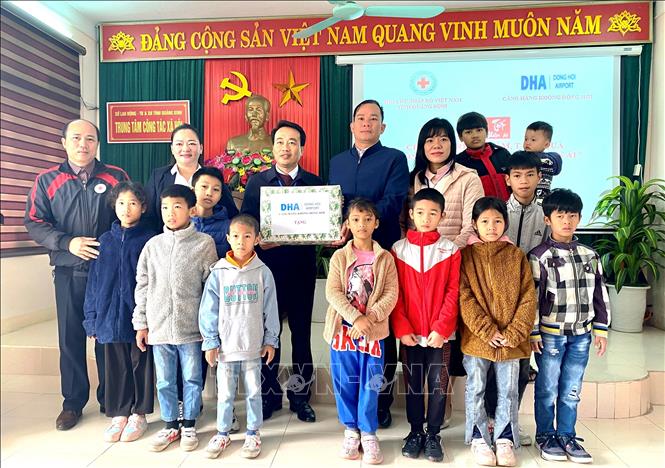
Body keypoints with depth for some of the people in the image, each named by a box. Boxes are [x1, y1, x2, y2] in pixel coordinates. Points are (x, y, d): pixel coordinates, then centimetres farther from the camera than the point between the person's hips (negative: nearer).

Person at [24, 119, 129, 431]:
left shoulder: (116, 177, 3)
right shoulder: (47, 180, 6)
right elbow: (34, 223, 2)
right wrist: (68, 243, -13)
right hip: (69, 272, 1)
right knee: (70, 337, 9)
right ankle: (73, 402, 25)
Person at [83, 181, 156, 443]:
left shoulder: (150, 240, -6)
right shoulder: (105, 241, 5)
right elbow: (94, 282, 8)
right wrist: (92, 319, 5)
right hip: (110, 316, 3)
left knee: (140, 364, 10)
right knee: (116, 366, 13)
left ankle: (139, 414, 26)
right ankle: (119, 414, 28)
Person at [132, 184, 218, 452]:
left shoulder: (204, 243, -5)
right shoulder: (153, 245, 3)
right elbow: (142, 286, 7)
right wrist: (141, 323, 6)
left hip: (191, 327, -2)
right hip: (158, 327, 3)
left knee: (192, 378, 10)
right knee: (165, 381, 14)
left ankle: (189, 426, 28)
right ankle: (170, 426, 32)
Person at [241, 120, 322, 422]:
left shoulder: (314, 183, 6)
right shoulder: (257, 182, 6)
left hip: (302, 268, 1)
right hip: (268, 267, 0)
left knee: (301, 331, 9)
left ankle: (300, 395, 24)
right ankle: (269, 394, 26)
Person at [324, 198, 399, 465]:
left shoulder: (385, 258, 1)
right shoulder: (339, 257, 1)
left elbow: (391, 295, -5)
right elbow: (332, 293, -7)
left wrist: (370, 317, -18)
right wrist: (355, 318, -18)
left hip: (373, 331, 0)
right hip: (343, 329, 1)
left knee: (370, 385, 6)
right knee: (345, 383, 10)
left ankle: (369, 434, 23)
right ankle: (351, 430, 28)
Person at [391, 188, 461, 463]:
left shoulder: (450, 250, -1)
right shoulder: (398, 250, 0)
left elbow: (453, 293, -4)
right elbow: (395, 294, -1)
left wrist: (441, 329, -13)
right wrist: (402, 329, -9)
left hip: (440, 334, 0)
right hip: (410, 333, 1)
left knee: (438, 385, 7)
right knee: (413, 385, 12)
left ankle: (433, 435, 24)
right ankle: (415, 432, 27)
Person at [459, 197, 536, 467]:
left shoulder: (517, 256, 4)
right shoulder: (467, 255, -1)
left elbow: (528, 298, 0)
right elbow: (464, 298, -8)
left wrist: (514, 333, -9)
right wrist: (487, 331, -15)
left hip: (511, 340, 2)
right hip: (476, 338, -1)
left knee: (508, 391, 11)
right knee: (476, 390, 9)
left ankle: (504, 440, 27)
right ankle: (479, 439, 25)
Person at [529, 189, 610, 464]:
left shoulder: (589, 255, 7)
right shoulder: (539, 257, -8)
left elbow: (599, 294, 11)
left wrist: (601, 329, 9)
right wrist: (533, 333, -10)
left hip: (581, 334, 4)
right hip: (550, 334, -4)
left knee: (571, 390, 12)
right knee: (547, 390, 8)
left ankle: (567, 436, 26)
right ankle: (545, 436, 24)